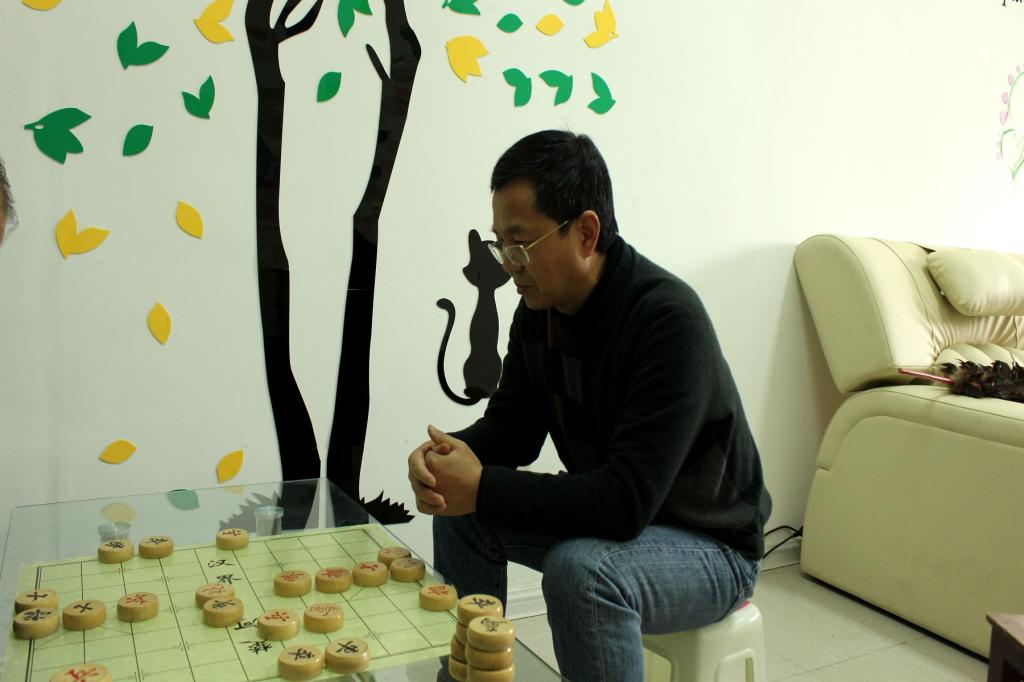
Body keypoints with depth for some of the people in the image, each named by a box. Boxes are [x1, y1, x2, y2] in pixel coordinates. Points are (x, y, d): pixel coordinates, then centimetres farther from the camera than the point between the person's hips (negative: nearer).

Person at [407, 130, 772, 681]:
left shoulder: (669, 320, -30)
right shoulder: (540, 306, -5)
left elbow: (627, 501, -34)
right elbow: (512, 425, 2)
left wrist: (482, 488, -31)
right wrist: (453, 454, -20)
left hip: (710, 545, -7)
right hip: (608, 510, 7)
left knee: (579, 572, -35)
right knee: (459, 512, -3)